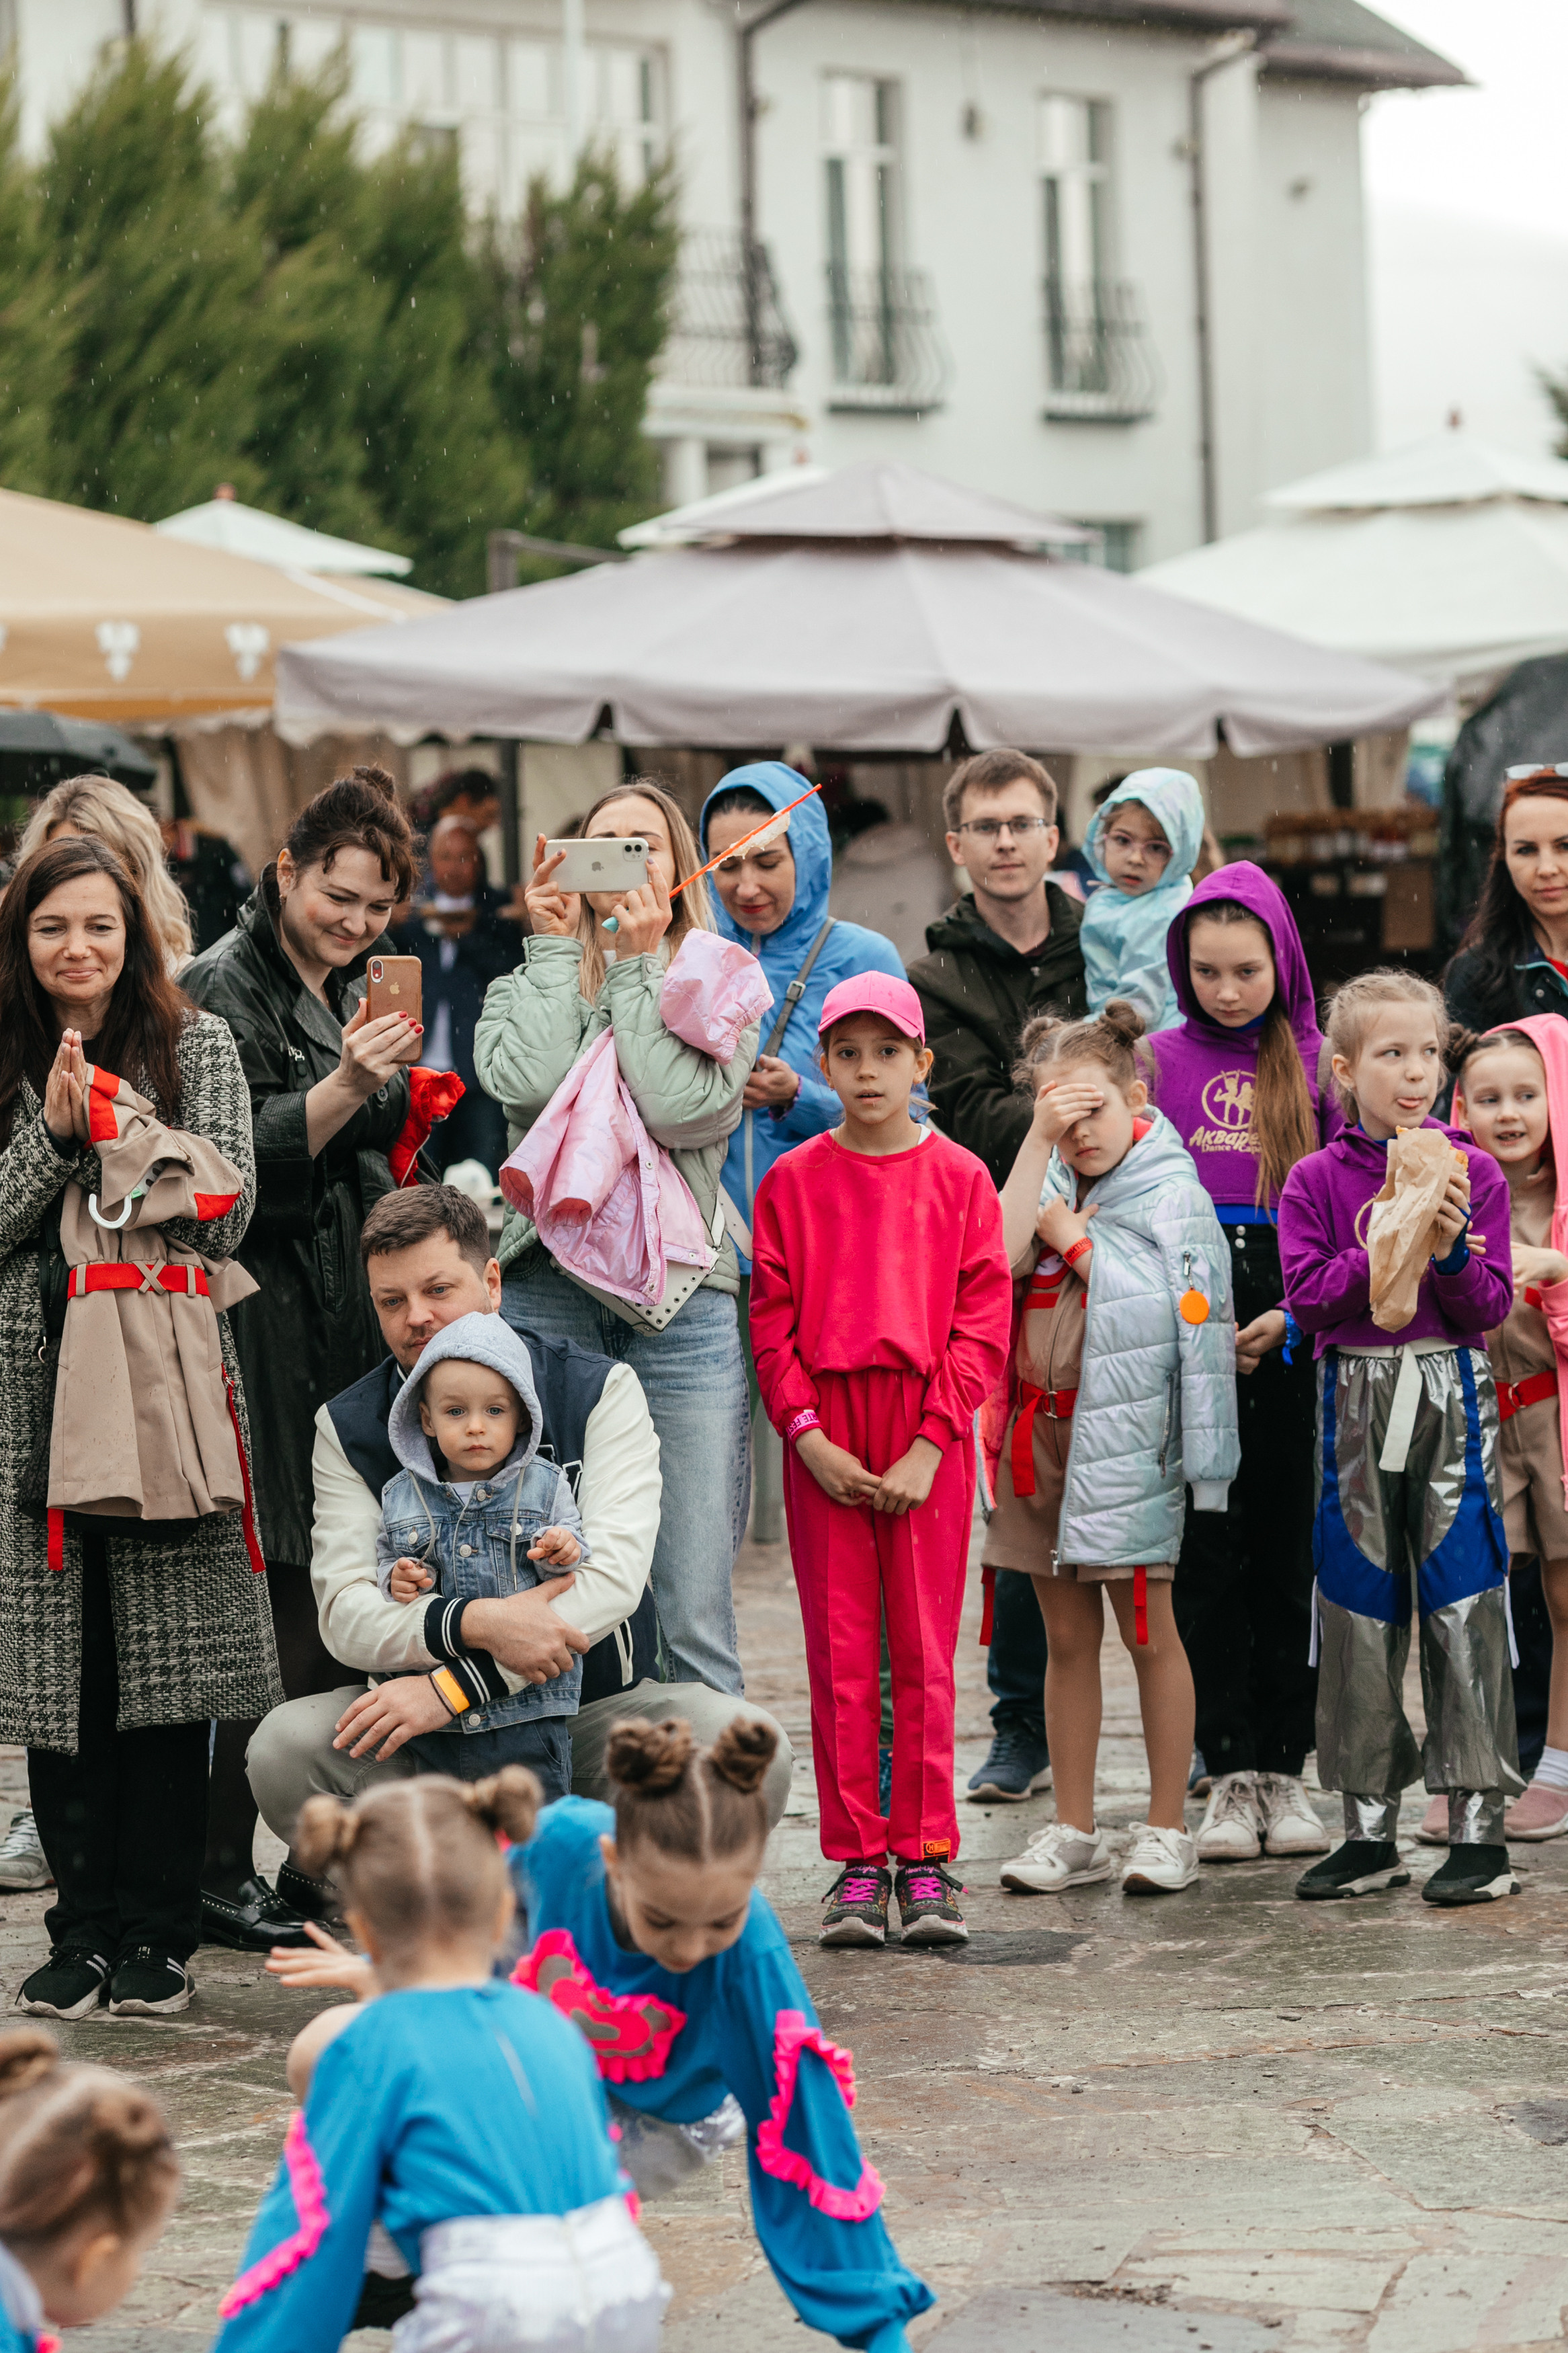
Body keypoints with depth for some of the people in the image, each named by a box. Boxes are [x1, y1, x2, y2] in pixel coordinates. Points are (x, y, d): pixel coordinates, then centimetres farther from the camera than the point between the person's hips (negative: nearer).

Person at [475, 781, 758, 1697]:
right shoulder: (529, 988, 16)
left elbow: (684, 1109, -8)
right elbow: (530, 1083, -8)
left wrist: (638, 966, -1)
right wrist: (559, 946, 3)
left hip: (681, 1303, -1)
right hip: (549, 1289, 1)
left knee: (694, 1613, -4)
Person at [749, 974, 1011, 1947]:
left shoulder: (961, 1179, 3)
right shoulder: (793, 1181, 5)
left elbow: (982, 1323, -1)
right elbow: (773, 1320, 3)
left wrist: (930, 1445, -9)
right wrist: (809, 1436, -8)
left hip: (929, 1440, -1)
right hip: (824, 1443, 1)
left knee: (924, 1652, 1)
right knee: (840, 1654, 2)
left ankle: (925, 1860, 7)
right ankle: (858, 1860, 8)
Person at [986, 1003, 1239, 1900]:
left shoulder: (1174, 1192, -5)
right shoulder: (1052, 1180, 10)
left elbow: (1160, 1308, -17)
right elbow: (1001, 1256, -10)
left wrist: (1070, 1236, -9)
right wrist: (1039, 1143, -13)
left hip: (1128, 1430, -5)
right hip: (1043, 1424, 5)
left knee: (1148, 1630, 1)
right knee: (1067, 1637, 9)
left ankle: (1168, 1828, 10)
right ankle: (1074, 1830, 15)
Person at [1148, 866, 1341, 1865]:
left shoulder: (1320, 1066, 5)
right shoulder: (1160, 1061, 5)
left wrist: (1288, 1318, -8)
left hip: (1295, 1327, 0)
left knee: (1289, 1547, 3)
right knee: (1208, 1549, -1)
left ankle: (1285, 1770, 10)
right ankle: (1231, 1773, 4)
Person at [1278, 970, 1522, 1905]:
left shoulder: (1474, 1173, 3)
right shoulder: (1316, 1181, 4)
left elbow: (1491, 1307, 0)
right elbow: (1308, 1296, -7)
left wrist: (1449, 1254, -18)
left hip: (1451, 1392, -1)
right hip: (1357, 1397, 1)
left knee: (1463, 1605, -4)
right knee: (1360, 1609, 5)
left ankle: (1481, 1828, 2)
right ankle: (1371, 1832, 14)